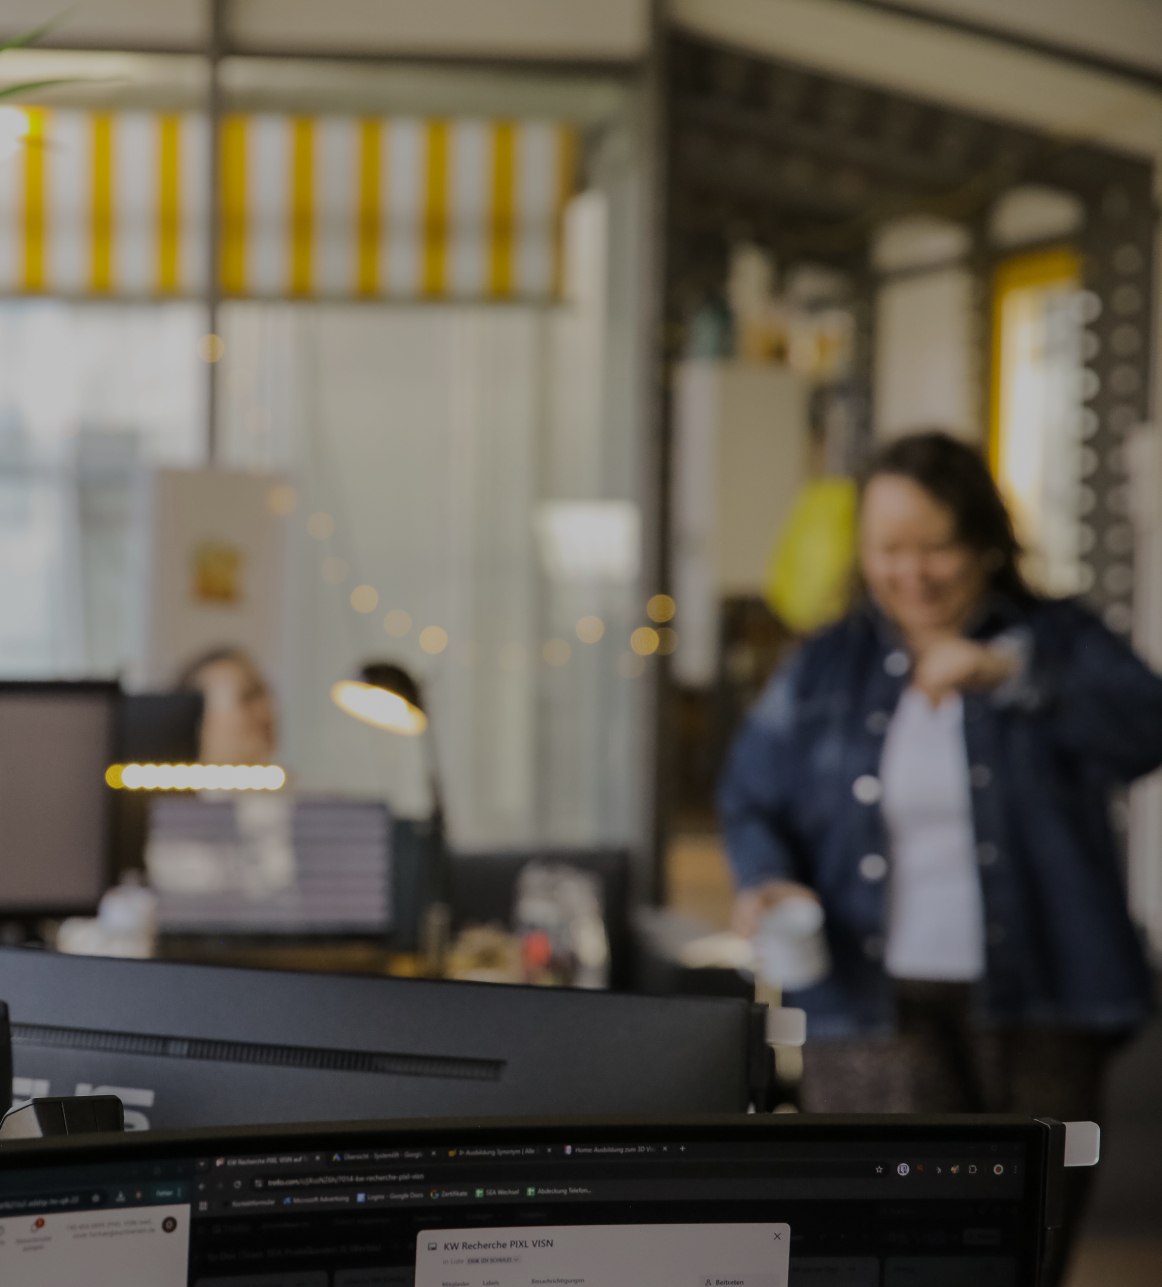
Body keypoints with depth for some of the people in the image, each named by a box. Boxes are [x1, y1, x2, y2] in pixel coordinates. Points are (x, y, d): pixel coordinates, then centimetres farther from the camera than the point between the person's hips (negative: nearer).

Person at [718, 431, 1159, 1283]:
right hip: (876, 1010, 0)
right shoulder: (825, 670, 12)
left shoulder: (1055, 643, 6)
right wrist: (768, 883, -3)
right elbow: (753, 800, 18)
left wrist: (1009, 675, -23)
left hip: (1032, 1007, 0)